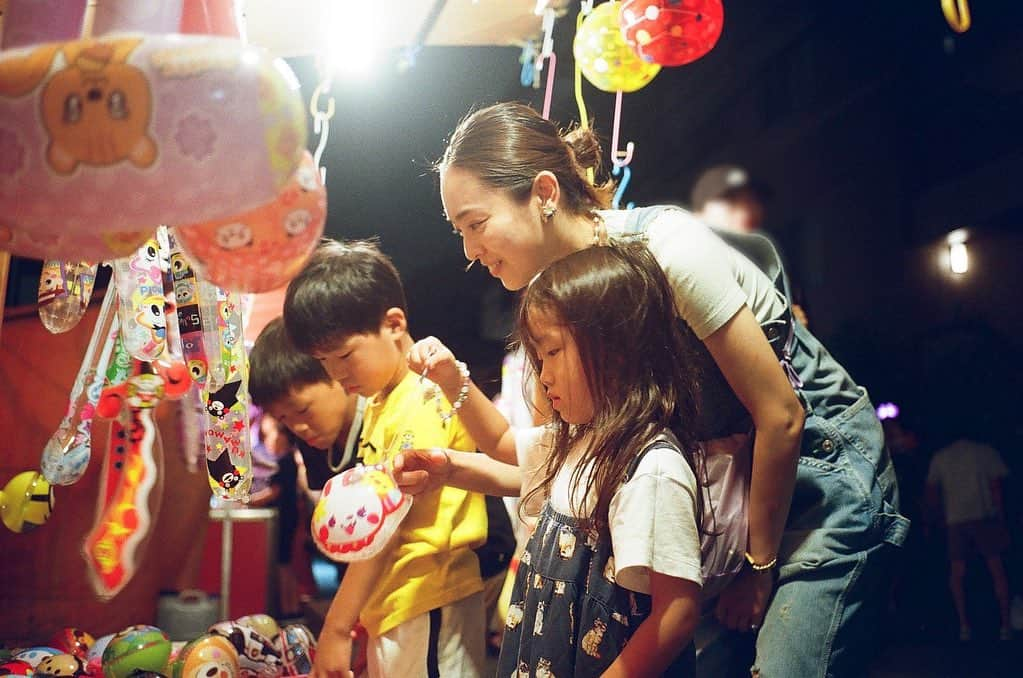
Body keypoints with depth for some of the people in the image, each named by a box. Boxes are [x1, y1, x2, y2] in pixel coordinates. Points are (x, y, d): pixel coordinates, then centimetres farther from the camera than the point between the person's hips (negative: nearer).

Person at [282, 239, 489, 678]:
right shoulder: (381, 401, 11)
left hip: (426, 608, -9)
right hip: (392, 605, 9)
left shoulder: (424, 405, -18)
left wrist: (337, 627, -16)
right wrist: (354, 614, 9)